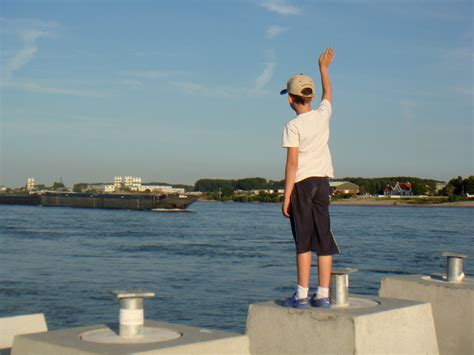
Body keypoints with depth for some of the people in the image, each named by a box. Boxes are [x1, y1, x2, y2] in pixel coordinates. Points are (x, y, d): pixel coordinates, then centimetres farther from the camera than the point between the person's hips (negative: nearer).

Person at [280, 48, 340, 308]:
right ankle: (323, 294, 7)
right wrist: (323, 68, 42)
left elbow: (292, 164, -14)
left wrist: (286, 197, -10)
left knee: (303, 241, -3)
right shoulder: (323, 115, 5)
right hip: (323, 182, 5)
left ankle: (302, 295, -2)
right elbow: (328, 94, 28)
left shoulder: (293, 127, -10)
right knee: (324, 240, 5)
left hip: (301, 183, -5)